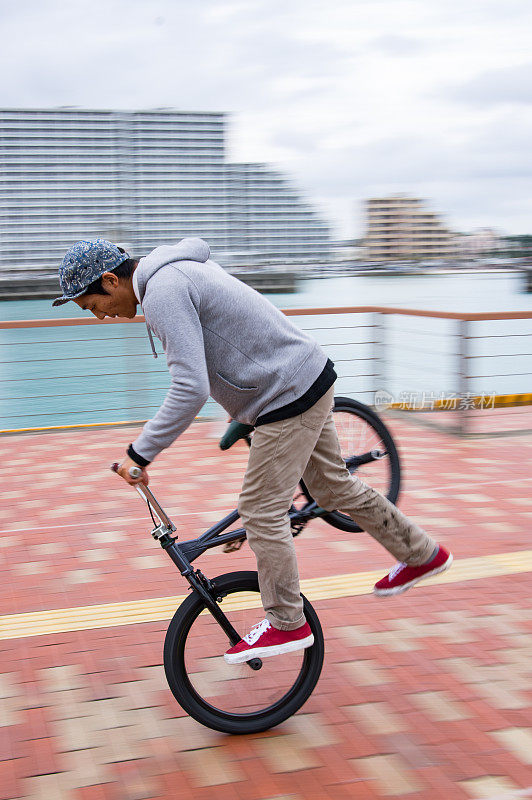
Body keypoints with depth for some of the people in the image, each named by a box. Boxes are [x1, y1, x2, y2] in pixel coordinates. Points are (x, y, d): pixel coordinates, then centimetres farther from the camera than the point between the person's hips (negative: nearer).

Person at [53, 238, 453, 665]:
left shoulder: (163, 292, -21)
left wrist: (139, 453, -21)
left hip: (289, 395, -10)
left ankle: (286, 623, 13)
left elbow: (190, 390, -28)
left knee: (262, 510, -2)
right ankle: (423, 554, 37)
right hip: (310, 376, 10)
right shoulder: (181, 268, 12)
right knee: (332, 486, 22)